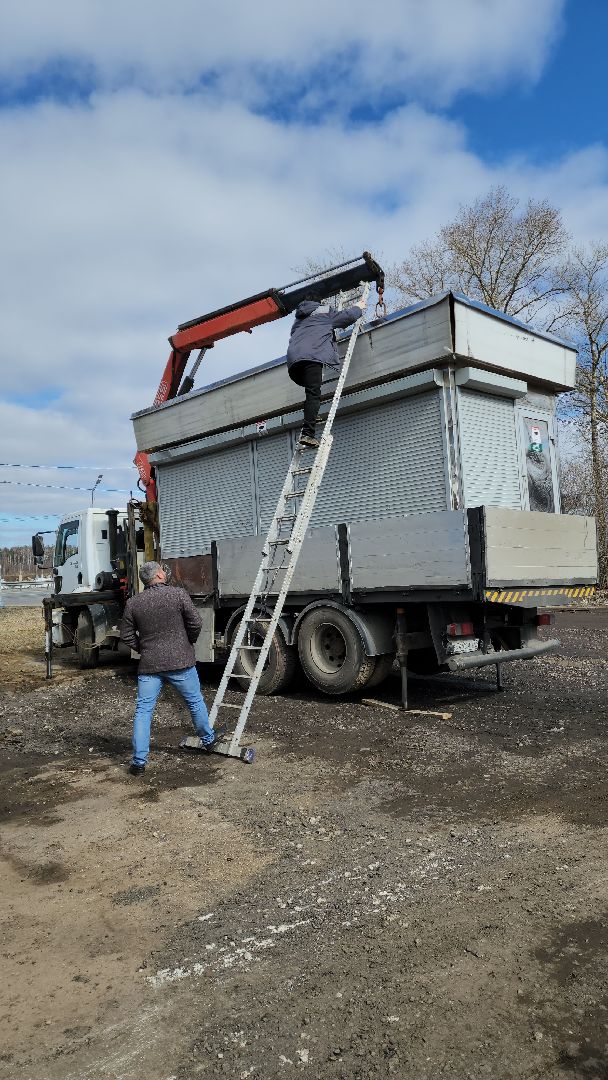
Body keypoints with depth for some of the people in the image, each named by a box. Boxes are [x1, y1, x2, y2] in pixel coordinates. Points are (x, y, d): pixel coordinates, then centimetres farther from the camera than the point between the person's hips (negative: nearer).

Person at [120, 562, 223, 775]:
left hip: (148, 664, 2)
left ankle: (139, 761, 4)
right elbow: (196, 623, -7)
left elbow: (127, 636, 5)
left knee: (143, 710, 6)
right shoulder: (178, 594, -8)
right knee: (195, 701, 18)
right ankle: (208, 739, 36)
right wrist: (189, 642, 11)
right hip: (180, 661, -1)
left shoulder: (133, 603, 1)